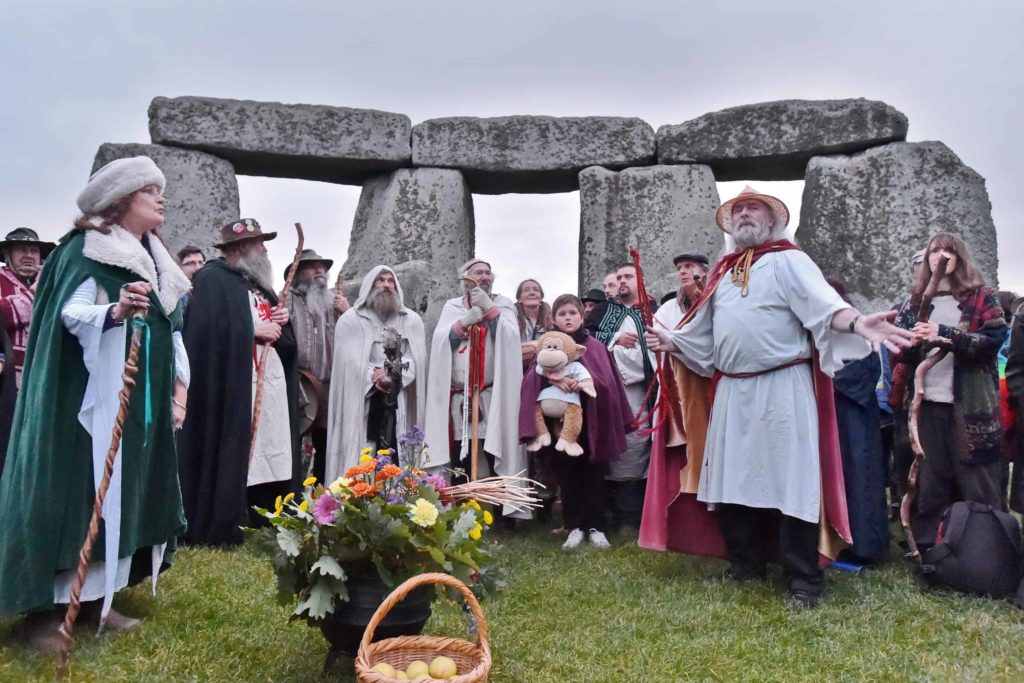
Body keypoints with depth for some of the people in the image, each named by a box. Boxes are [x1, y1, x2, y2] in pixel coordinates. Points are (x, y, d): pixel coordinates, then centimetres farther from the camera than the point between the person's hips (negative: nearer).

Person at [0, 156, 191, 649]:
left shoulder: (155, 258, 17)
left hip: (142, 402, 8)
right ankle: (44, 608, 6)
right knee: (76, 496, -5)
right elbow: (70, 312, -16)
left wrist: (179, 384, 10)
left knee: (120, 493, 10)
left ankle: (95, 597, 19)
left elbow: (172, 328, 17)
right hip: (92, 398, -8)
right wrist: (115, 311, -36)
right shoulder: (87, 247, -6)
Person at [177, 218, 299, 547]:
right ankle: (220, 530, 2)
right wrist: (254, 330, -12)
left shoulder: (262, 285, 23)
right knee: (232, 462, -8)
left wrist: (282, 322, 3)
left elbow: (287, 340, 25)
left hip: (271, 387, 8)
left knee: (269, 458, 6)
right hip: (234, 387, -7)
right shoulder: (212, 279, -2)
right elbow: (207, 329, -17)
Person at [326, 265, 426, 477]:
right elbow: (350, 360, -3)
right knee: (361, 461, -6)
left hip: (399, 403, 2)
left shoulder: (412, 320, 14)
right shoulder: (351, 319, 7)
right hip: (361, 401, -2)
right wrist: (374, 378, -13)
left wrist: (394, 376, -13)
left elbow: (416, 358, 3)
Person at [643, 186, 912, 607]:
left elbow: (823, 303, -17)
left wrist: (856, 322, -35)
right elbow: (703, 332, 22)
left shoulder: (788, 260, 0)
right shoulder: (723, 272, 18)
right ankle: (746, 563, 28)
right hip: (732, 390, 6)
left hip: (782, 387, -6)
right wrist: (670, 342, 10)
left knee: (790, 481, -4)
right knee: (734, 478, 11)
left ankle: (803, 579, 8)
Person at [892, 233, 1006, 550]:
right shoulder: (914, 302, 13)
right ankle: (927, 547, 16)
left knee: (977, 483, 1)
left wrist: (945, 335, -19)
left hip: (971, 405, -3)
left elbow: (995, 339, -9)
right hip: (926, 404, 3)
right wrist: (913, 342, -12)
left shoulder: (982, 297, 4)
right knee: (929, 481, 8)